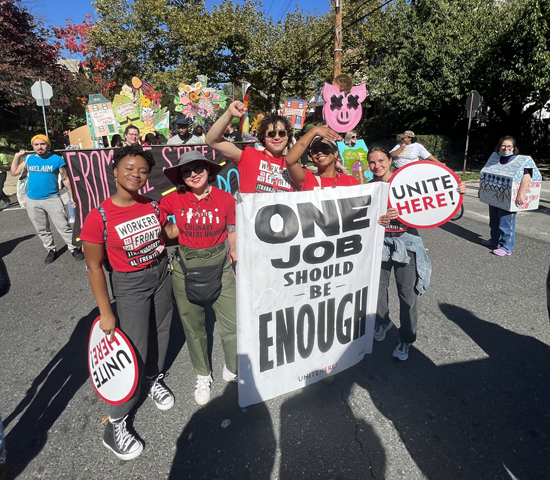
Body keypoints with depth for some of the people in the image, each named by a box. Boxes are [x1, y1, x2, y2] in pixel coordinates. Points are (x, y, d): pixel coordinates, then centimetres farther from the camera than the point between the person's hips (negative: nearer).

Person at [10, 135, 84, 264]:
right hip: (32, 201, 4)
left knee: (64, 227, -3)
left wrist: (71, 197, -3)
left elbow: (65, 179, -2)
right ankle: (51, 250, 26)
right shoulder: (29, 159, 5)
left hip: (52, 199, -4)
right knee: (42, 230, 13)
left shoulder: (57, 159, -6)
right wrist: (17, 156, 6)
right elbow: (14, 172, 12)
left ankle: (74, 249, 7)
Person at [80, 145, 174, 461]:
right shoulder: (99, 218, -19)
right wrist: (105, 312, -12)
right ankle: (116, 425, 20)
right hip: (130, 284, -5)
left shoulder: (153, 206, -5)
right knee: (136, 350, -1)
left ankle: (154, 379, 50)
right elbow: (94, 268, -13)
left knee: (160, 332, 20)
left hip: (161, 275, 5)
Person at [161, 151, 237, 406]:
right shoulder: (175, 199, -5)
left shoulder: (226, 198, -5)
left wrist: (234, 250, -5)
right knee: (193, 327, 15)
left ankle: (233, 371, 32)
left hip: (219, 265, -1)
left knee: (232, 325, 0)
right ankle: (203, 375, 41)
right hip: (185, 267, 1)